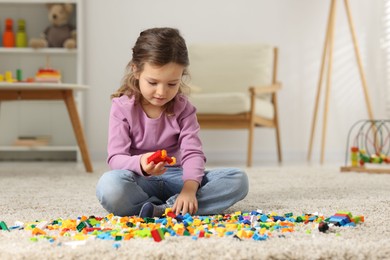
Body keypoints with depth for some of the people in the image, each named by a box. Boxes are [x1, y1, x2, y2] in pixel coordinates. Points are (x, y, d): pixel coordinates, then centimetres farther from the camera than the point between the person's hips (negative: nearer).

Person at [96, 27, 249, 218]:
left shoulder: (183, 108, 1)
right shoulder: (122, 107, -5)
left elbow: (192, 153, -9)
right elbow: (116, 158, -11)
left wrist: (189, 189, -29)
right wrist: (140, 164, -35)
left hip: (176, 178, 3)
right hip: (141, 182, -3)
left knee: (238, 180, -19)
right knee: (110, 185, -38)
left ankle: (160, 209, -29)